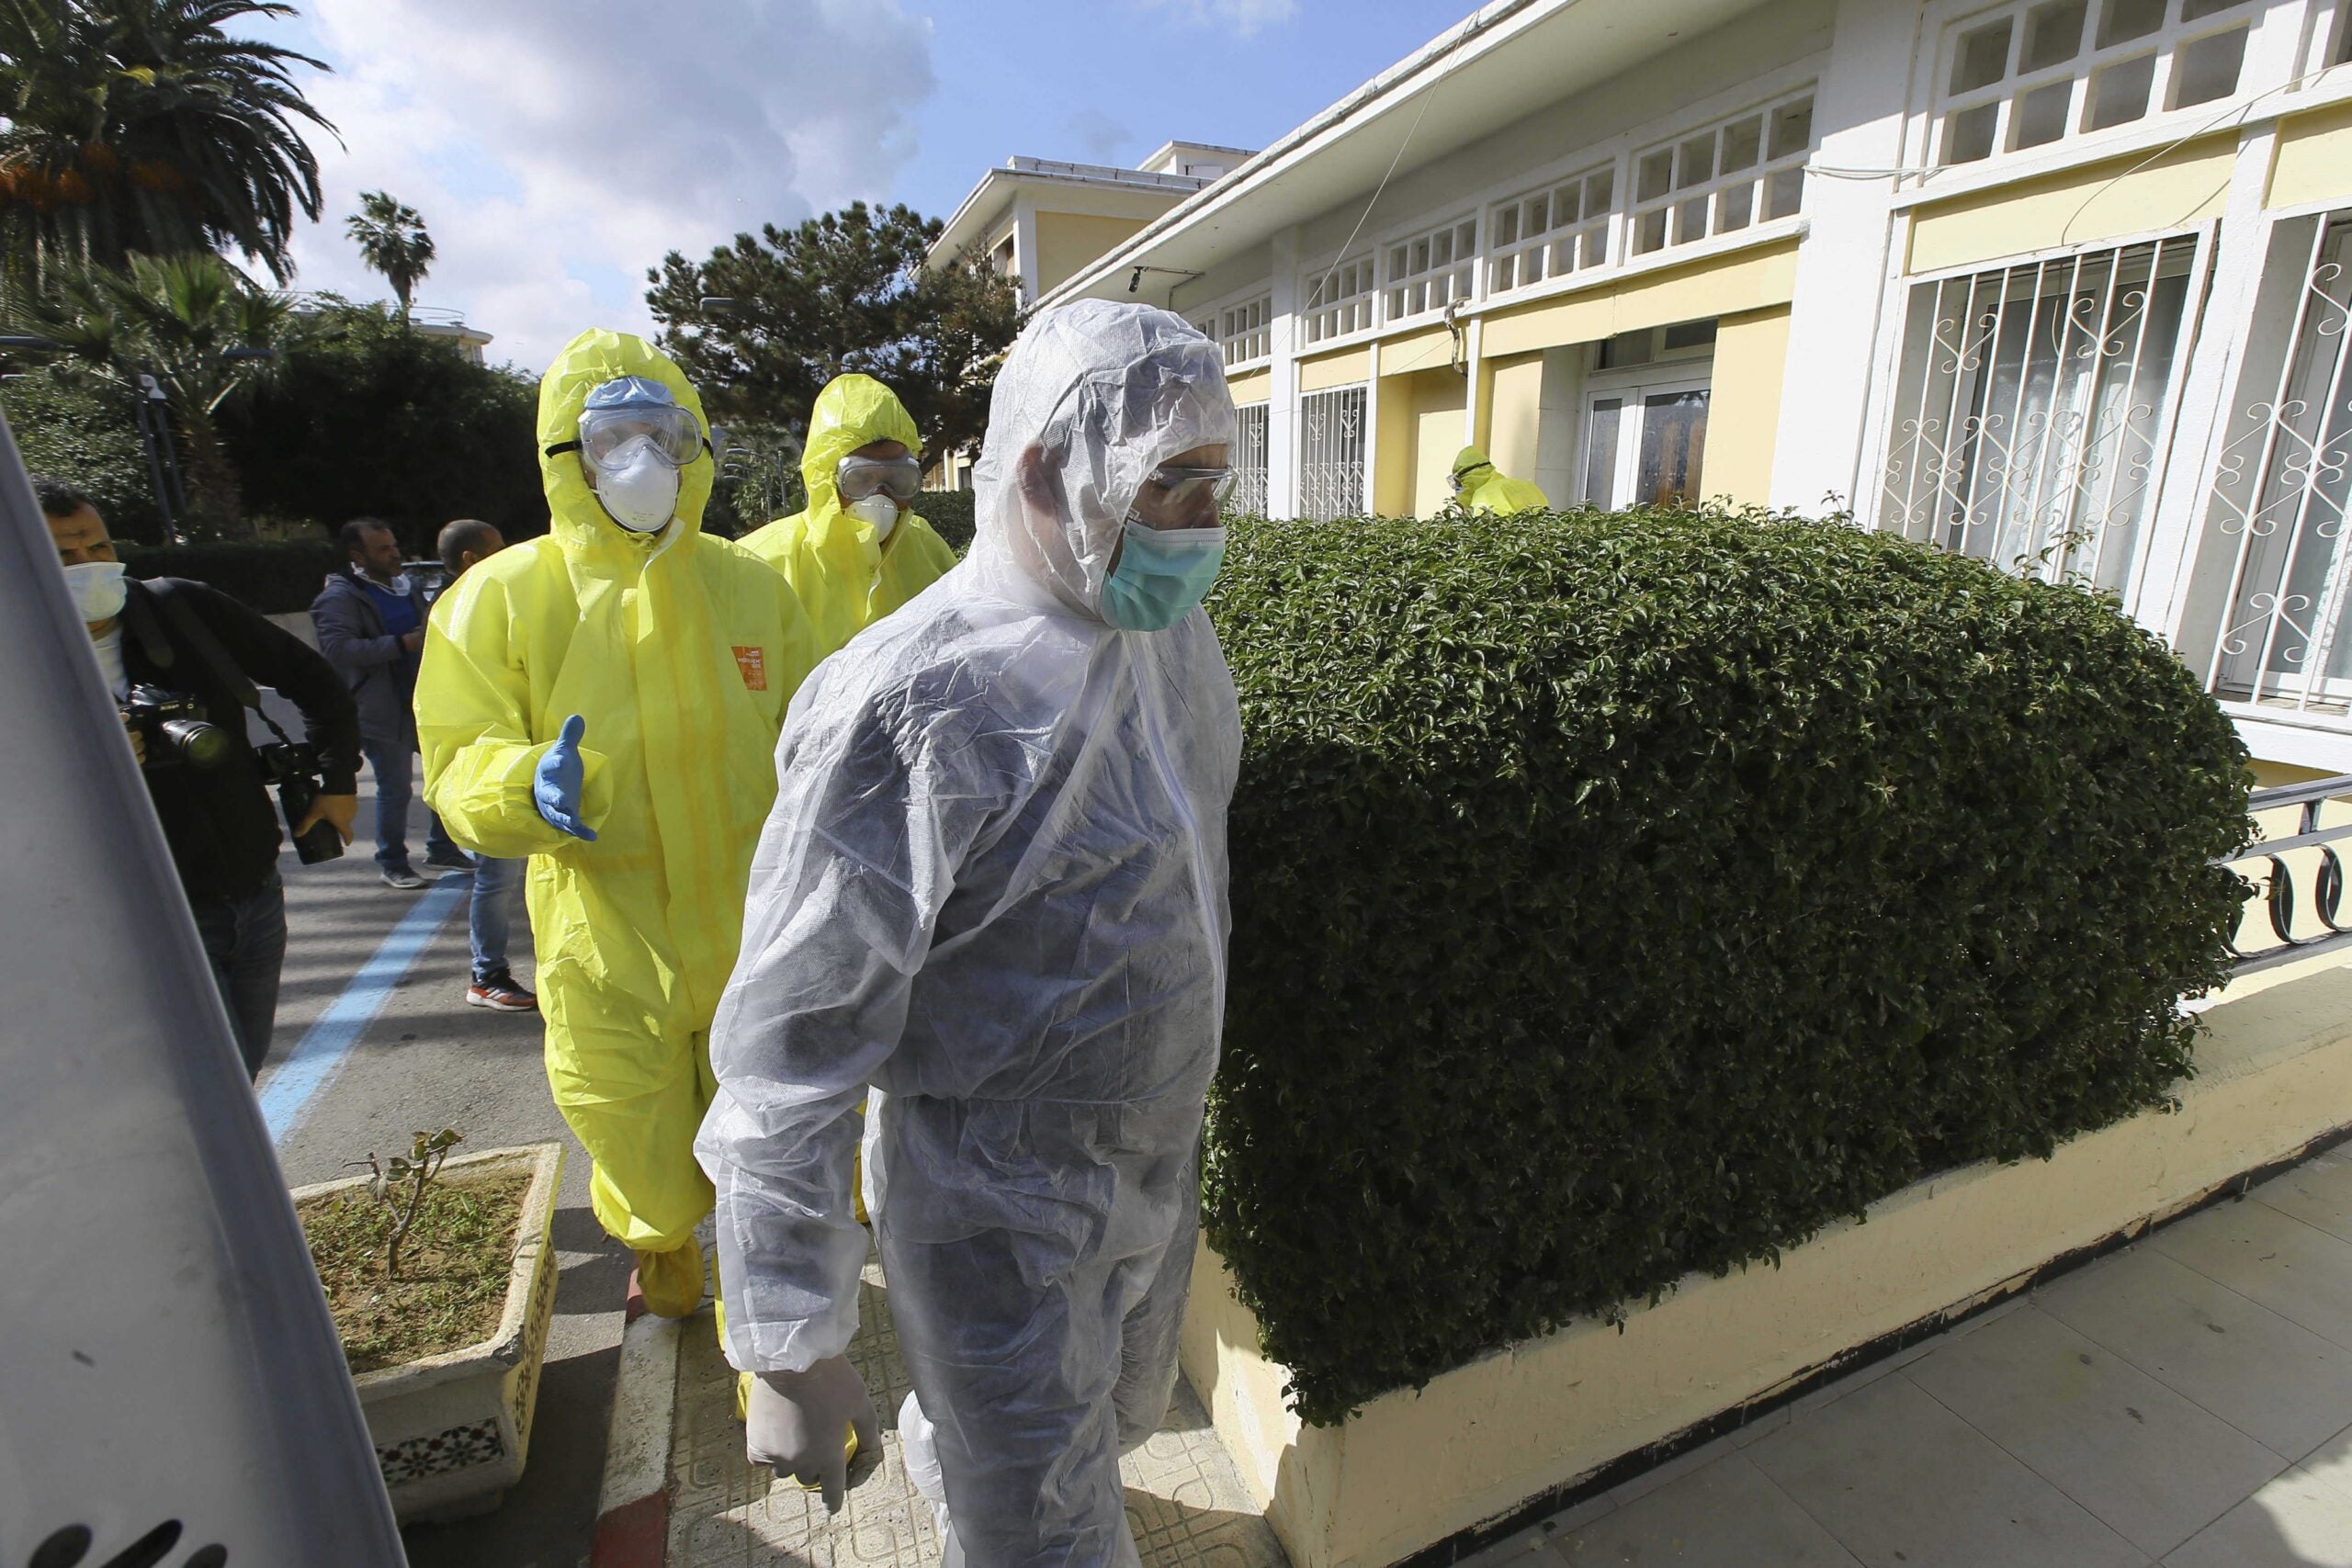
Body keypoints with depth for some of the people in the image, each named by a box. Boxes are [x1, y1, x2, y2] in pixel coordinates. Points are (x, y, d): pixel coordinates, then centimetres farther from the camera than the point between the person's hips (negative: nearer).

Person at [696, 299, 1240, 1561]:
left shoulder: (1172, 629, -2)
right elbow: (792, 1047, -22)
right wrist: (788, 1352, -15)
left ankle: (936, 1440, 62)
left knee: (1122, 1412, 32)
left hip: (1159, 1160, 8)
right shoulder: (913, 705, -27)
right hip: (1000, 1207, -8)